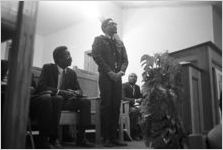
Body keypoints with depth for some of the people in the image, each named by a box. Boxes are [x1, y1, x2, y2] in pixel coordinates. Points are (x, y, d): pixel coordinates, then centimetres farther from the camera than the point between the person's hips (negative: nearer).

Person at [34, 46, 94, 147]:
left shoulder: (72, 73, 12)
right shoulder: (48, 68, -2)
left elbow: (79, 90, 10)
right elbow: (41, 87, -15)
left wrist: (75, 93, -17)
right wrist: (59, 92, -29)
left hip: (65, 101, 5)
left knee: (86, 102, -16)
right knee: (58, 99, -38)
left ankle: (80, 137, -17)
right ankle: (53, 138, -31)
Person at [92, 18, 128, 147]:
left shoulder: (120, 42, 23)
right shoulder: (99, 40, 9)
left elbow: (125, 59, 15)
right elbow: (97, 57, -6)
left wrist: (121, 71, -6)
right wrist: (110, 72, -14)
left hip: (117, 77, 4)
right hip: (105, 76, -4)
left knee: (116, 107, 0)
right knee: (106, 106, -7)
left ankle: (114, 137, 5)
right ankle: (106, 138, -2)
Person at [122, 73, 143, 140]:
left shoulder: (137, 87, 21)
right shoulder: (124, 85, 1)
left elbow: (140, 97, 17)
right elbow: (123, 98, -11)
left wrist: (138, 101, -7)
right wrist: (134, 100, -20)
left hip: (136, 105, 5)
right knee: (134, 111, -36)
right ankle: (133, 133, -29)